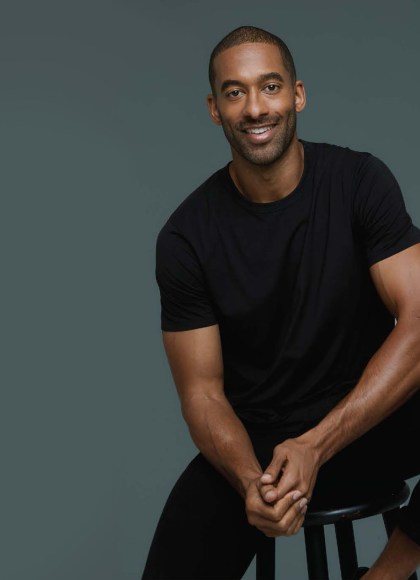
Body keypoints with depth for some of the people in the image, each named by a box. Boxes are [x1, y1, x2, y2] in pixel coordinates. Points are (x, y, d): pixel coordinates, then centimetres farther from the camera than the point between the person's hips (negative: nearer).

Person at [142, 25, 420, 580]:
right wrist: (250, 481, -28)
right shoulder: (186, 237, -8)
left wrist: (316, 446, -27)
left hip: (370, 415, 1)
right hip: (254, 440, 0)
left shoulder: (360, 180, -9)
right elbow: (202, 391, -6)